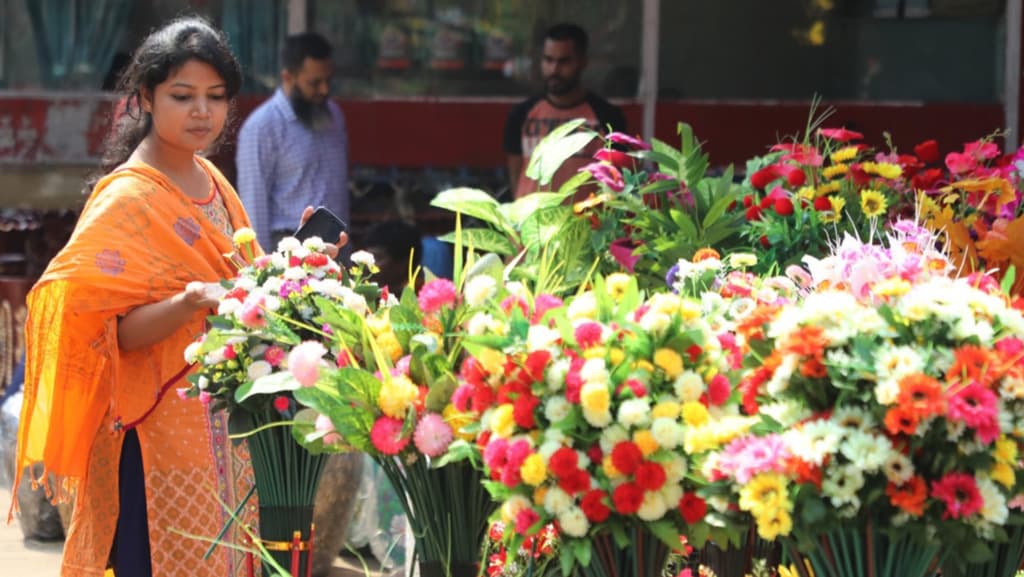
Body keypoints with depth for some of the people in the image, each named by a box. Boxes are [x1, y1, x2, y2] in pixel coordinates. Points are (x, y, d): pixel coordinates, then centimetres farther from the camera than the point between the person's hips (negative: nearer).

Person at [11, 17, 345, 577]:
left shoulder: (211, 180, 10)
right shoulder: (126, 199, -13)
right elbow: (121, 331, -18)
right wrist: (192, 301, -33)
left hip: (226, 421, 7)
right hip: (162, 428, -7)